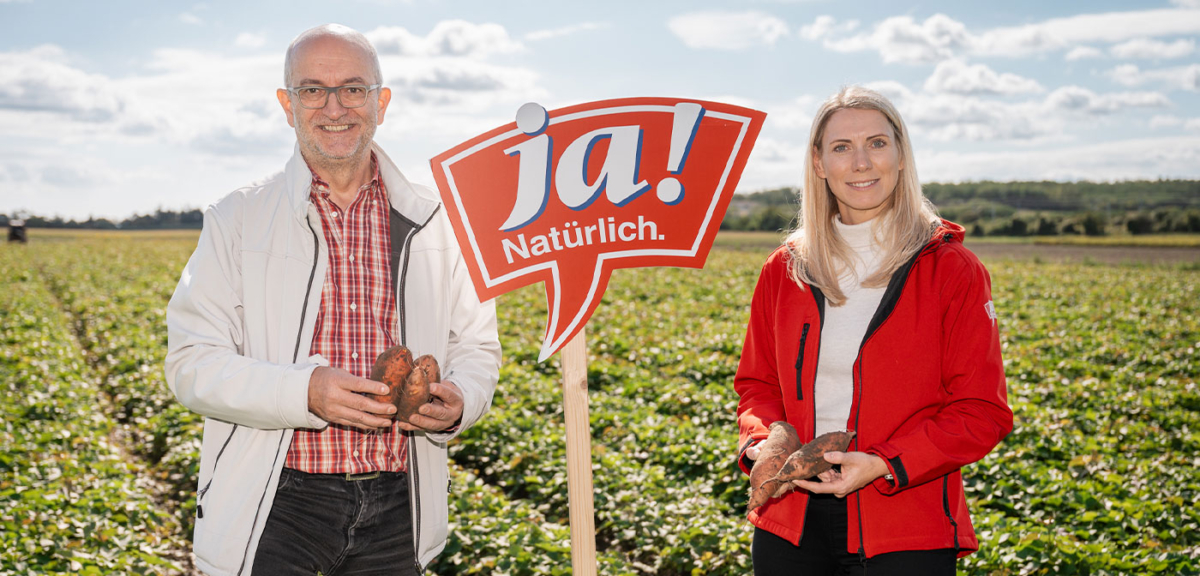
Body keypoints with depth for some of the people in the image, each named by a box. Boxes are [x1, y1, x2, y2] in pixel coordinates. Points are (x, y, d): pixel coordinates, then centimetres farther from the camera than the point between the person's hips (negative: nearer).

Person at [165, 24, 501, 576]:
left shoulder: (434, 221, 6)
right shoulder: (235, 220, 0)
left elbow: (475, 346, 12)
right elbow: (191, 364, -5)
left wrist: (459, 401, -11)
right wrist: (306, 393, -21)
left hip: (395, 505, 3)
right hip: (278, 505, -2)